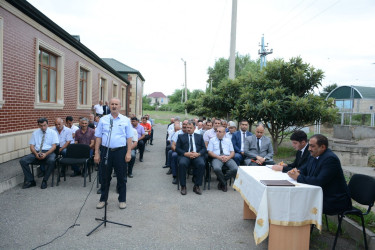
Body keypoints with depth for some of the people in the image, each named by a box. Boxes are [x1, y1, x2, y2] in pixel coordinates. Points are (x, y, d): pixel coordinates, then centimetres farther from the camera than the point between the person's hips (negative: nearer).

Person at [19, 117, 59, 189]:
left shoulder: (52, 133, 6)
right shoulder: (35, 133, 15)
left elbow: (54, 146, -3)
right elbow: (32, 146, 9)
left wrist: (46, 154, -20)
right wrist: (36, 154, -13)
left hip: (49, 152, -3)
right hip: (37, 152, 4)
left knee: (51, 161, -37)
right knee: (23, 160, -21)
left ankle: (44, 181, -18)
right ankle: (30, 181, -9)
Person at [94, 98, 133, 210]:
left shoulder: (126, 120, 3)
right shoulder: (103, 120, 6)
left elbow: (129, 138, 1)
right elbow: (98, 137, 6)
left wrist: (128, 153, -6)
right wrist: (96, 153, 1)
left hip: (120, 151, -1)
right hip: (106, 150, 1)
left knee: (121, 177, 8)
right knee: (105, 177, 12)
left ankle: (122, 200, 23)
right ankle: (103, 199, 28)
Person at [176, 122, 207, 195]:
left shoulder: (199, 136, 23)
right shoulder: (181, 136, 19)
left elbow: (204, 148, 13)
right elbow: (177, 148, 8)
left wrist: (198, 153, -9)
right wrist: (185, 153, -10)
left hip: (197, 155, 1)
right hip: (185, 155, 0)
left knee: (201, 164, -32)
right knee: (182, 164, -34)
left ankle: (196, 186, -18)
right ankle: (183, 186, -20)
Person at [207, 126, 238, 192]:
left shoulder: (228, 140, 21)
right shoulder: (212, 140, 13)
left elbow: (232, 152, 14)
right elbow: (210, 152, 3)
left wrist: (228, 157, -10)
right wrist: (219, 157, -13)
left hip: (228, 158, 3)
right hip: (217, 158, -2)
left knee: (236, 169, -28)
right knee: (217, 169, -37)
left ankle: (221, 181, -4)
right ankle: (224, 183, -6)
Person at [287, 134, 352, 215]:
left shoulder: (330, 159, -21)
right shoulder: (313, 156, 7)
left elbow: (319, 182, -29)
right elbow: (303, 169, 17)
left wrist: (298, 177, -20)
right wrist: (297, 172, -8)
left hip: (334, 201, -8)